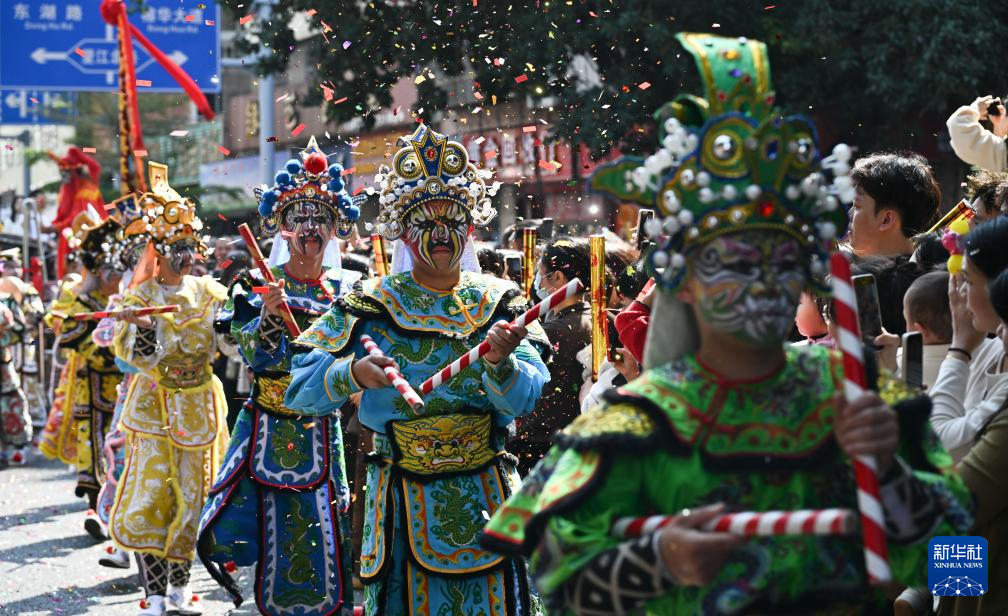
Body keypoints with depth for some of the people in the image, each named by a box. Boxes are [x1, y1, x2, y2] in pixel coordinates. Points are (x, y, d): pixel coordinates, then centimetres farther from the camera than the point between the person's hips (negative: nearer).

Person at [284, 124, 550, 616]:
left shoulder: (497, 303, 3)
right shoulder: (371, 305, -1)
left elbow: (525, 398, -11)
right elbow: (299, 389, -9)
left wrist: (498, 363, -32)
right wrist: (354, 373, -28)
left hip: (484, 499, 1)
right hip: (401, 505, -1)